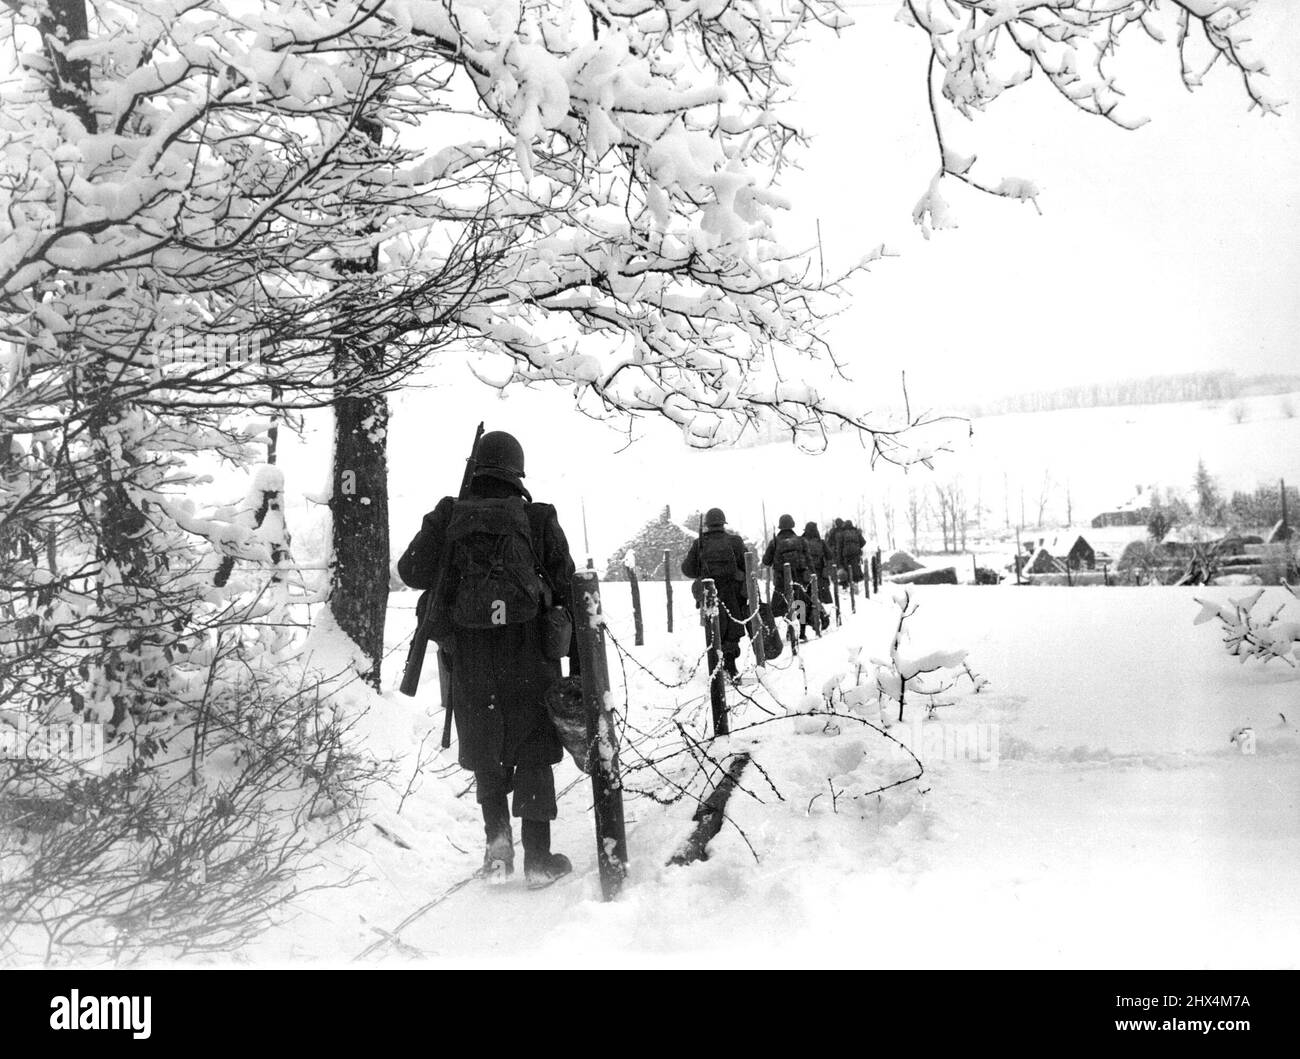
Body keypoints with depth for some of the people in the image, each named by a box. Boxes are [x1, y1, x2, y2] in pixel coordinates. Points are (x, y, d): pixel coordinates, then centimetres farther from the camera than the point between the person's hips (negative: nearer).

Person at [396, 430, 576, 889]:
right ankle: (538, 857, 11)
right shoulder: (539, 519, -3)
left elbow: (411, 571, 4)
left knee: (487, 756, 20)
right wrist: (576, 652, 11)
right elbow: (566, 587, -1)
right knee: (533, 757, 11)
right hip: (530, 662, -1)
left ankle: (497, 838, 9)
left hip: (469, 664, 1)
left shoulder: (447, 516, -1)